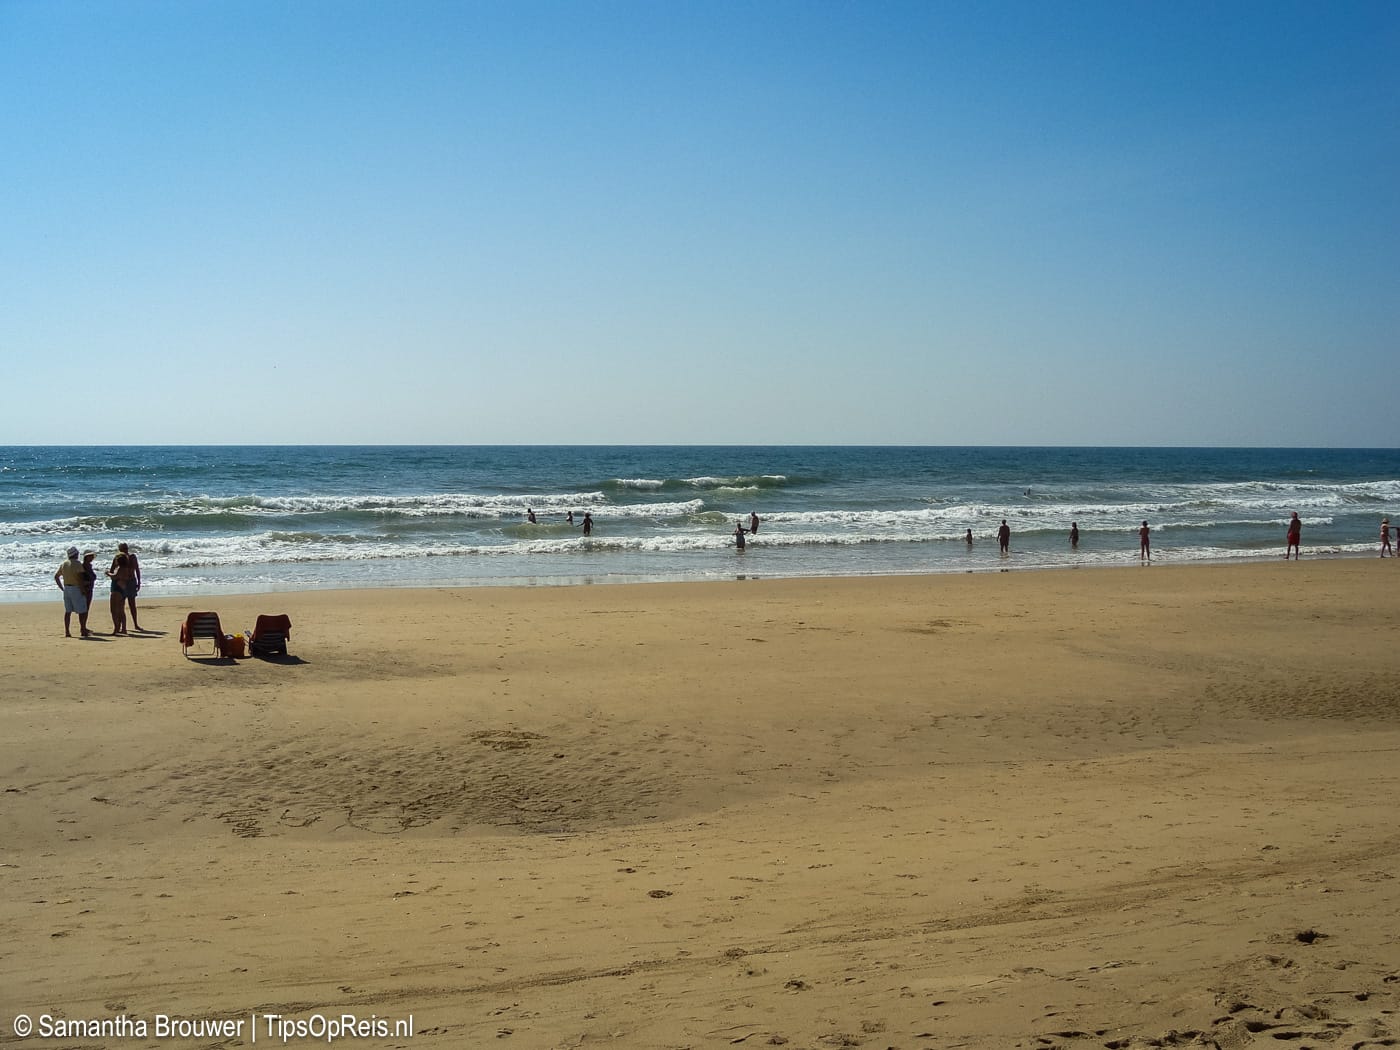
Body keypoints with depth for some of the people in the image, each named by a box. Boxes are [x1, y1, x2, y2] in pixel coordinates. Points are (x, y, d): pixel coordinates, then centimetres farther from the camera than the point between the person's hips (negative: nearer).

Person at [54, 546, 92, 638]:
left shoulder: (64, 564, 12)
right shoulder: (77, 563, -11)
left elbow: (56, 576, 16)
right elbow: (80, 577, -20)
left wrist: (62, 588, 17)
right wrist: (82, 590, -15)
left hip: (66, 588, 7)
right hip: (75, 589, -7)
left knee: (67, 611, 9)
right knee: (82, 611, -1)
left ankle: (67, 632, 7)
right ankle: (83, 630, -2)